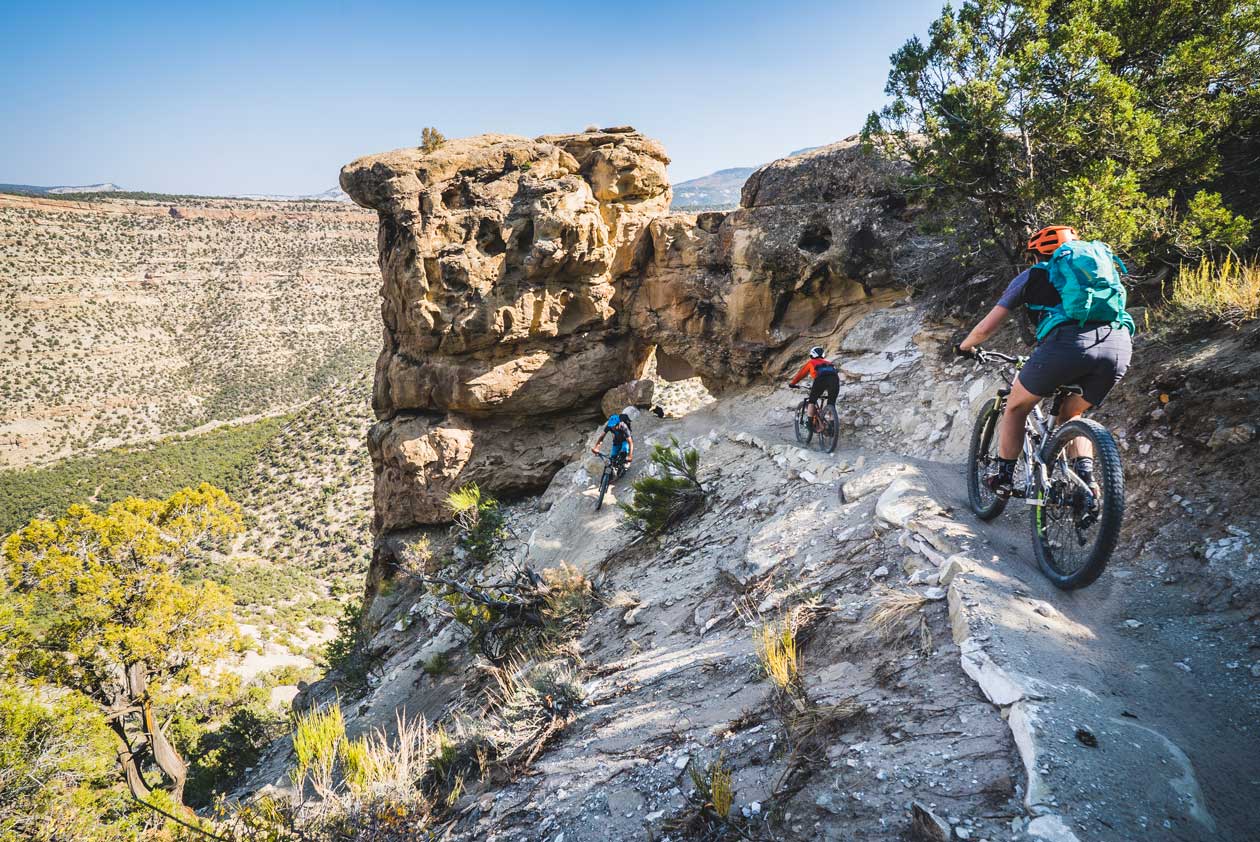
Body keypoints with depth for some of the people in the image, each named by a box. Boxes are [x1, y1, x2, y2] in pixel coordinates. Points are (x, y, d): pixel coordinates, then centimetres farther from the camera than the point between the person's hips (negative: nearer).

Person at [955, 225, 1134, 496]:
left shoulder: (1032, 275, 23)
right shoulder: (1096, 267, 35)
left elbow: (987, 327, 21)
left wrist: (964, 347, 40)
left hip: (1068, 342, -4)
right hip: (1120, 345, 5)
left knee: (1016, 407, 21)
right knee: (1071, 414, 29)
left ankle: (1003, 478, 23)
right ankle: (1085, 476, 12)